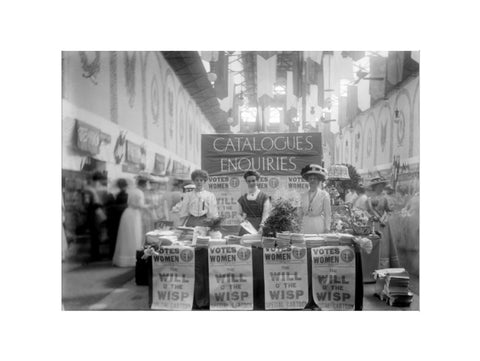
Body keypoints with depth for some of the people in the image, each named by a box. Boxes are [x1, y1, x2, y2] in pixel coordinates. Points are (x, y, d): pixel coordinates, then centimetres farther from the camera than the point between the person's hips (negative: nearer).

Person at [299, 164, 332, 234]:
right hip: (306, 226, 3)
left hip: (319, 225, -3)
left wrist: (327, 228, -3)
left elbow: (327, 213, 1)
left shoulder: (324, 195, 1)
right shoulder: (303, 196, 11)